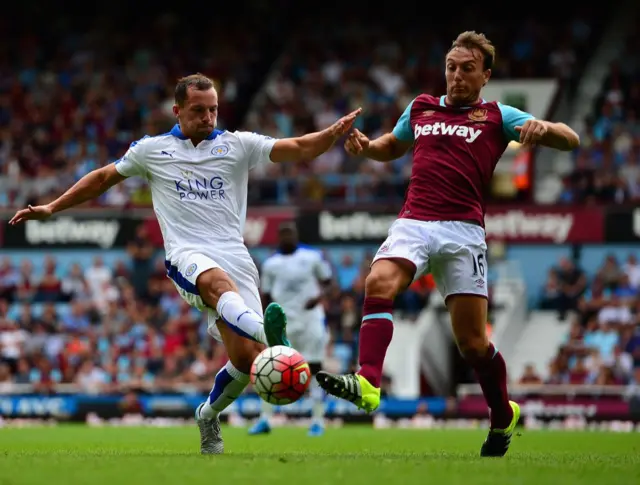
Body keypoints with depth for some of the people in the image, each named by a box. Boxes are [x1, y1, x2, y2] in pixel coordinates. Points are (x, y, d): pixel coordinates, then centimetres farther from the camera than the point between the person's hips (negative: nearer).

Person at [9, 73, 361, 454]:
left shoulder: (238, 145, 13)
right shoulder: (152, 150, 14)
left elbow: (299, 149, 3)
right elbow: (102, 179, 26)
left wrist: (333, 134, -17)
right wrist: (51, 208, 23)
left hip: (236, 258, 2)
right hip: (187, 256, -2)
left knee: (246, 358, -10)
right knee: (219, 281, -40)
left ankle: (210, 414, 22)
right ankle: (270, 337, -72)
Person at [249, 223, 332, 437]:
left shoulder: (313, 257, -1)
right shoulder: (271, 264, 4)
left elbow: (327, 280, 8)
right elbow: (266, 296, 10)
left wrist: (319, 296, -12)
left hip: (310, 319, -2)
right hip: (283, 321, 2)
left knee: (314, 368, -1)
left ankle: (317, 421, 5)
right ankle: (265, 419, -1)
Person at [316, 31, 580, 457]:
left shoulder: (497, 116, 10)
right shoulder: (421, 108, 20)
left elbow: (570, 140, 3)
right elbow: (394, 146, 40)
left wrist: (542, 128, -20)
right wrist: (365, 146, 17)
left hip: (463, 232, -3)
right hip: (413, 224, 3)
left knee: (473, 341, -3)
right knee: (379, 283, -29)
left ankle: (503, 415, 22)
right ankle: (367, 383, -41)